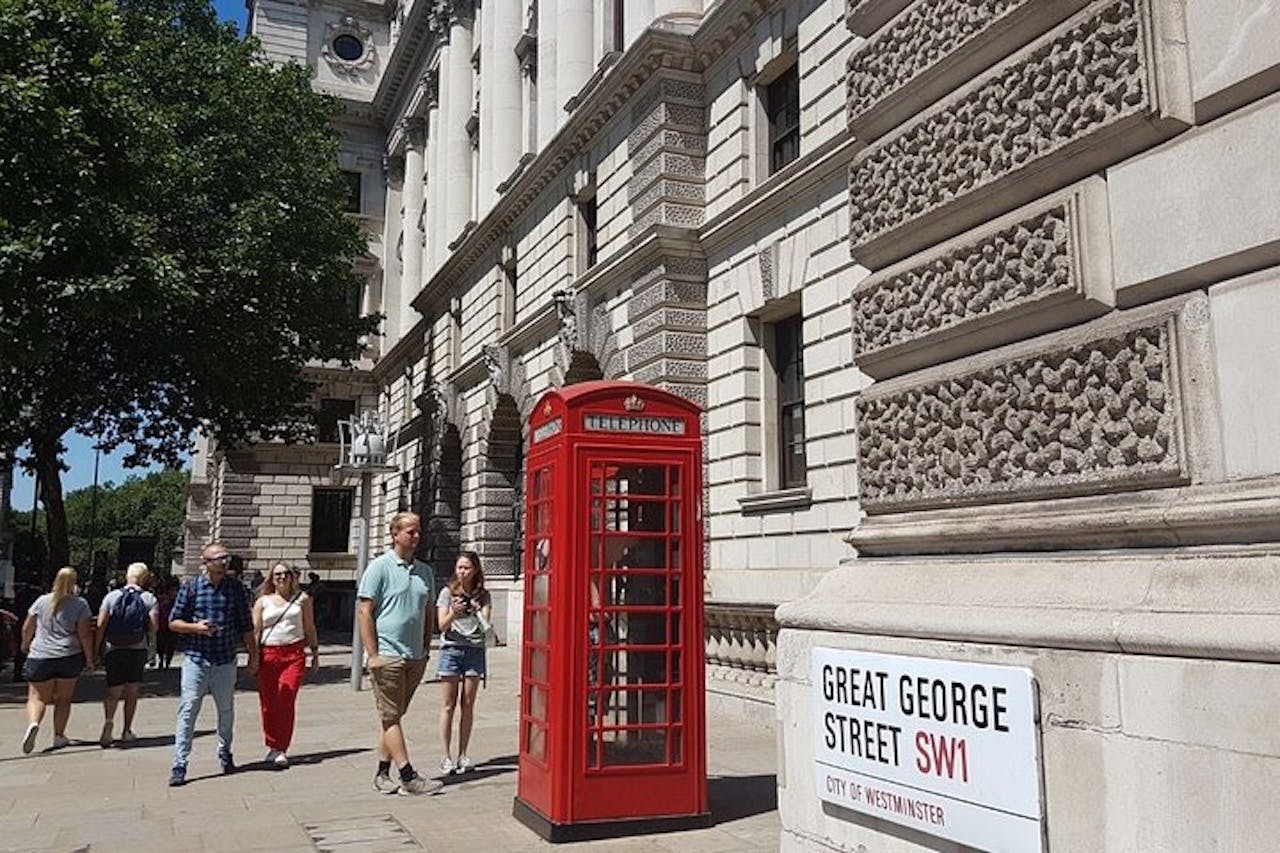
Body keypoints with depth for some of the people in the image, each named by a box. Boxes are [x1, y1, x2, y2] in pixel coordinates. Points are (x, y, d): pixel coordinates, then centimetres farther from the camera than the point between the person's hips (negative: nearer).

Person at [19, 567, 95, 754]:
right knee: (63, 698, 11)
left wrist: (25, 645, 31)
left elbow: (27, 629, 11)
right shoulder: (80, 604, -4)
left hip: (40, 656, 1)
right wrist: (89, 659, 2)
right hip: (70, 657, -1)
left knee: (37, 697, 7)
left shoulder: (42, 601, 4)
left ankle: (33, 723, -20)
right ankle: (59, 735, 11)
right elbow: (85, 634, -7)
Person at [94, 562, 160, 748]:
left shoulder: (112, 596, 0)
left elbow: (100, 625, -5)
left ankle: (108, 719, -25)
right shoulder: (149, 599, -3)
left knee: (113, 690, 3)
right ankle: (127, 731, 16)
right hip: (138, 650, 0)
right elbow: (154, 627, -9)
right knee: (132, 691, 11)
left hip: (114, 650, 0)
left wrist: (95, 649, 0)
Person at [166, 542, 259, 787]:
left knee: (226, 711, 13)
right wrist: (195, 627, -14)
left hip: (225, 662, 2)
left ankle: (225, 753, 32)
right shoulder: (190, 588, -1)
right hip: (196, 660, -2)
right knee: (187, 711, -5)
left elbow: (246, 626, 9)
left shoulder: (237, 589, 3)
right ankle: (179, 766, 0)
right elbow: (173, 622, 4)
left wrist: (253, 655, 9)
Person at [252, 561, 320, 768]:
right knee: (267, 703, 2)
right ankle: (272, 746, 19)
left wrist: (315, 653, 15)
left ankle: (281, 749, -6)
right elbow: (255, 630, 8)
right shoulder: (263, 601, 11)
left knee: (286, 700, -12)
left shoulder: (302, 599, 12)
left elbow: (310, 628, 16)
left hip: (294, 654, -1)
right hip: (268, 655, 1)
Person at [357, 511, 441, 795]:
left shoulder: (425, 571, 13)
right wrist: (373, 654, -13)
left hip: (415, 657, 6)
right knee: (391, 717, -2)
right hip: (387, 655, -6)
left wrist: (426, 649, 12)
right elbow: (364, 612, -8)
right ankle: (408, 777, -1)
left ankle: (382, 774, 19)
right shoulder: (379, 567, -5)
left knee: (393, 715, 12)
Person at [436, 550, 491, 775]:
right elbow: (442, 626, -2)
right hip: (451, 649, -1)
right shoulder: (447, 592, 3)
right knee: (449, 705, 0)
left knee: (468, 704, 3)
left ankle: (463, 755, 10)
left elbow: (486, 626, -3)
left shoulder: (483, 595, 6)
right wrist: (454, 613, -21)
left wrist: (477, 610, -22)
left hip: (475, 650, 1)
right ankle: (446, 757, 4)